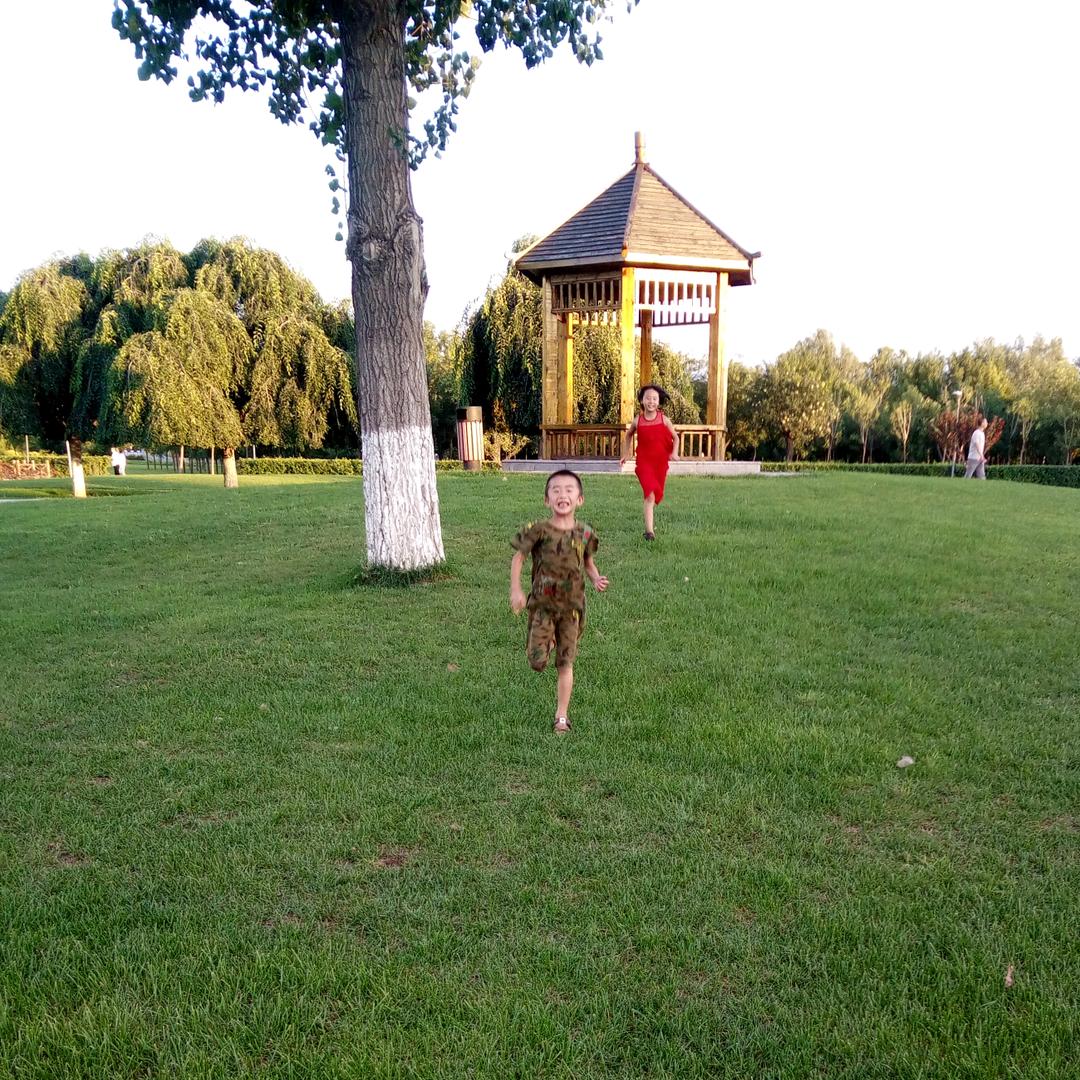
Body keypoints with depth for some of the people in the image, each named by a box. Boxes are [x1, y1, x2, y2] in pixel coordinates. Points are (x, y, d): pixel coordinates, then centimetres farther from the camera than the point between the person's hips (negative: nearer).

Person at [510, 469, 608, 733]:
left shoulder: (585, 533, -5)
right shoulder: (539, 530, -14)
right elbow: (518, 558, -4)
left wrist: (597, 579, -9)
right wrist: (515, 590, -12)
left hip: (572, 606, 1)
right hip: (542, 604, -1)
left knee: (565, 664, 5)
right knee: (537, 663, -3)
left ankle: (562, 716, 18)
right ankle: (549, 641, 34)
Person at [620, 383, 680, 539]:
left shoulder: (664, 420, -5)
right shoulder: (637, 421, -4)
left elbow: (675, 437, 6)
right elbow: (628, 435, 17)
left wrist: (674, 453, -11)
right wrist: (626, 454, 13)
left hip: (661, 463, 2)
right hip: (644, 463, -2)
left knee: (657, 496, 15)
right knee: (650, 494, -18)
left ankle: (648, 521, 45)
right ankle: (649, 530, -19)